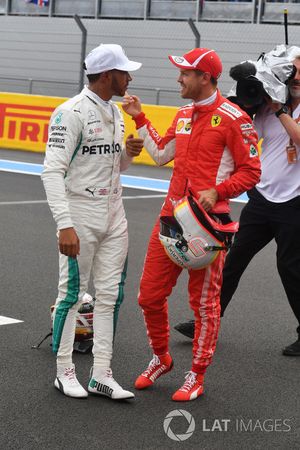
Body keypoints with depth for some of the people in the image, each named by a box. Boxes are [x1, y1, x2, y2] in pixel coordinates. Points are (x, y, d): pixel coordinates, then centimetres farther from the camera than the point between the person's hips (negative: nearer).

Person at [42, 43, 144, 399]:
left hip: (113, 216, 8)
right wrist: (65, 224, -26)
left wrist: (128, 153, 0)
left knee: (110, 295, 8)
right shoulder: (72, 113, -14)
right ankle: (64, 373, 15)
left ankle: (101, 376, 15)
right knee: (72, 293, 2)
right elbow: (53, 171, -19)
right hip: (80, 216, -8)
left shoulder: (115, 112, 12)